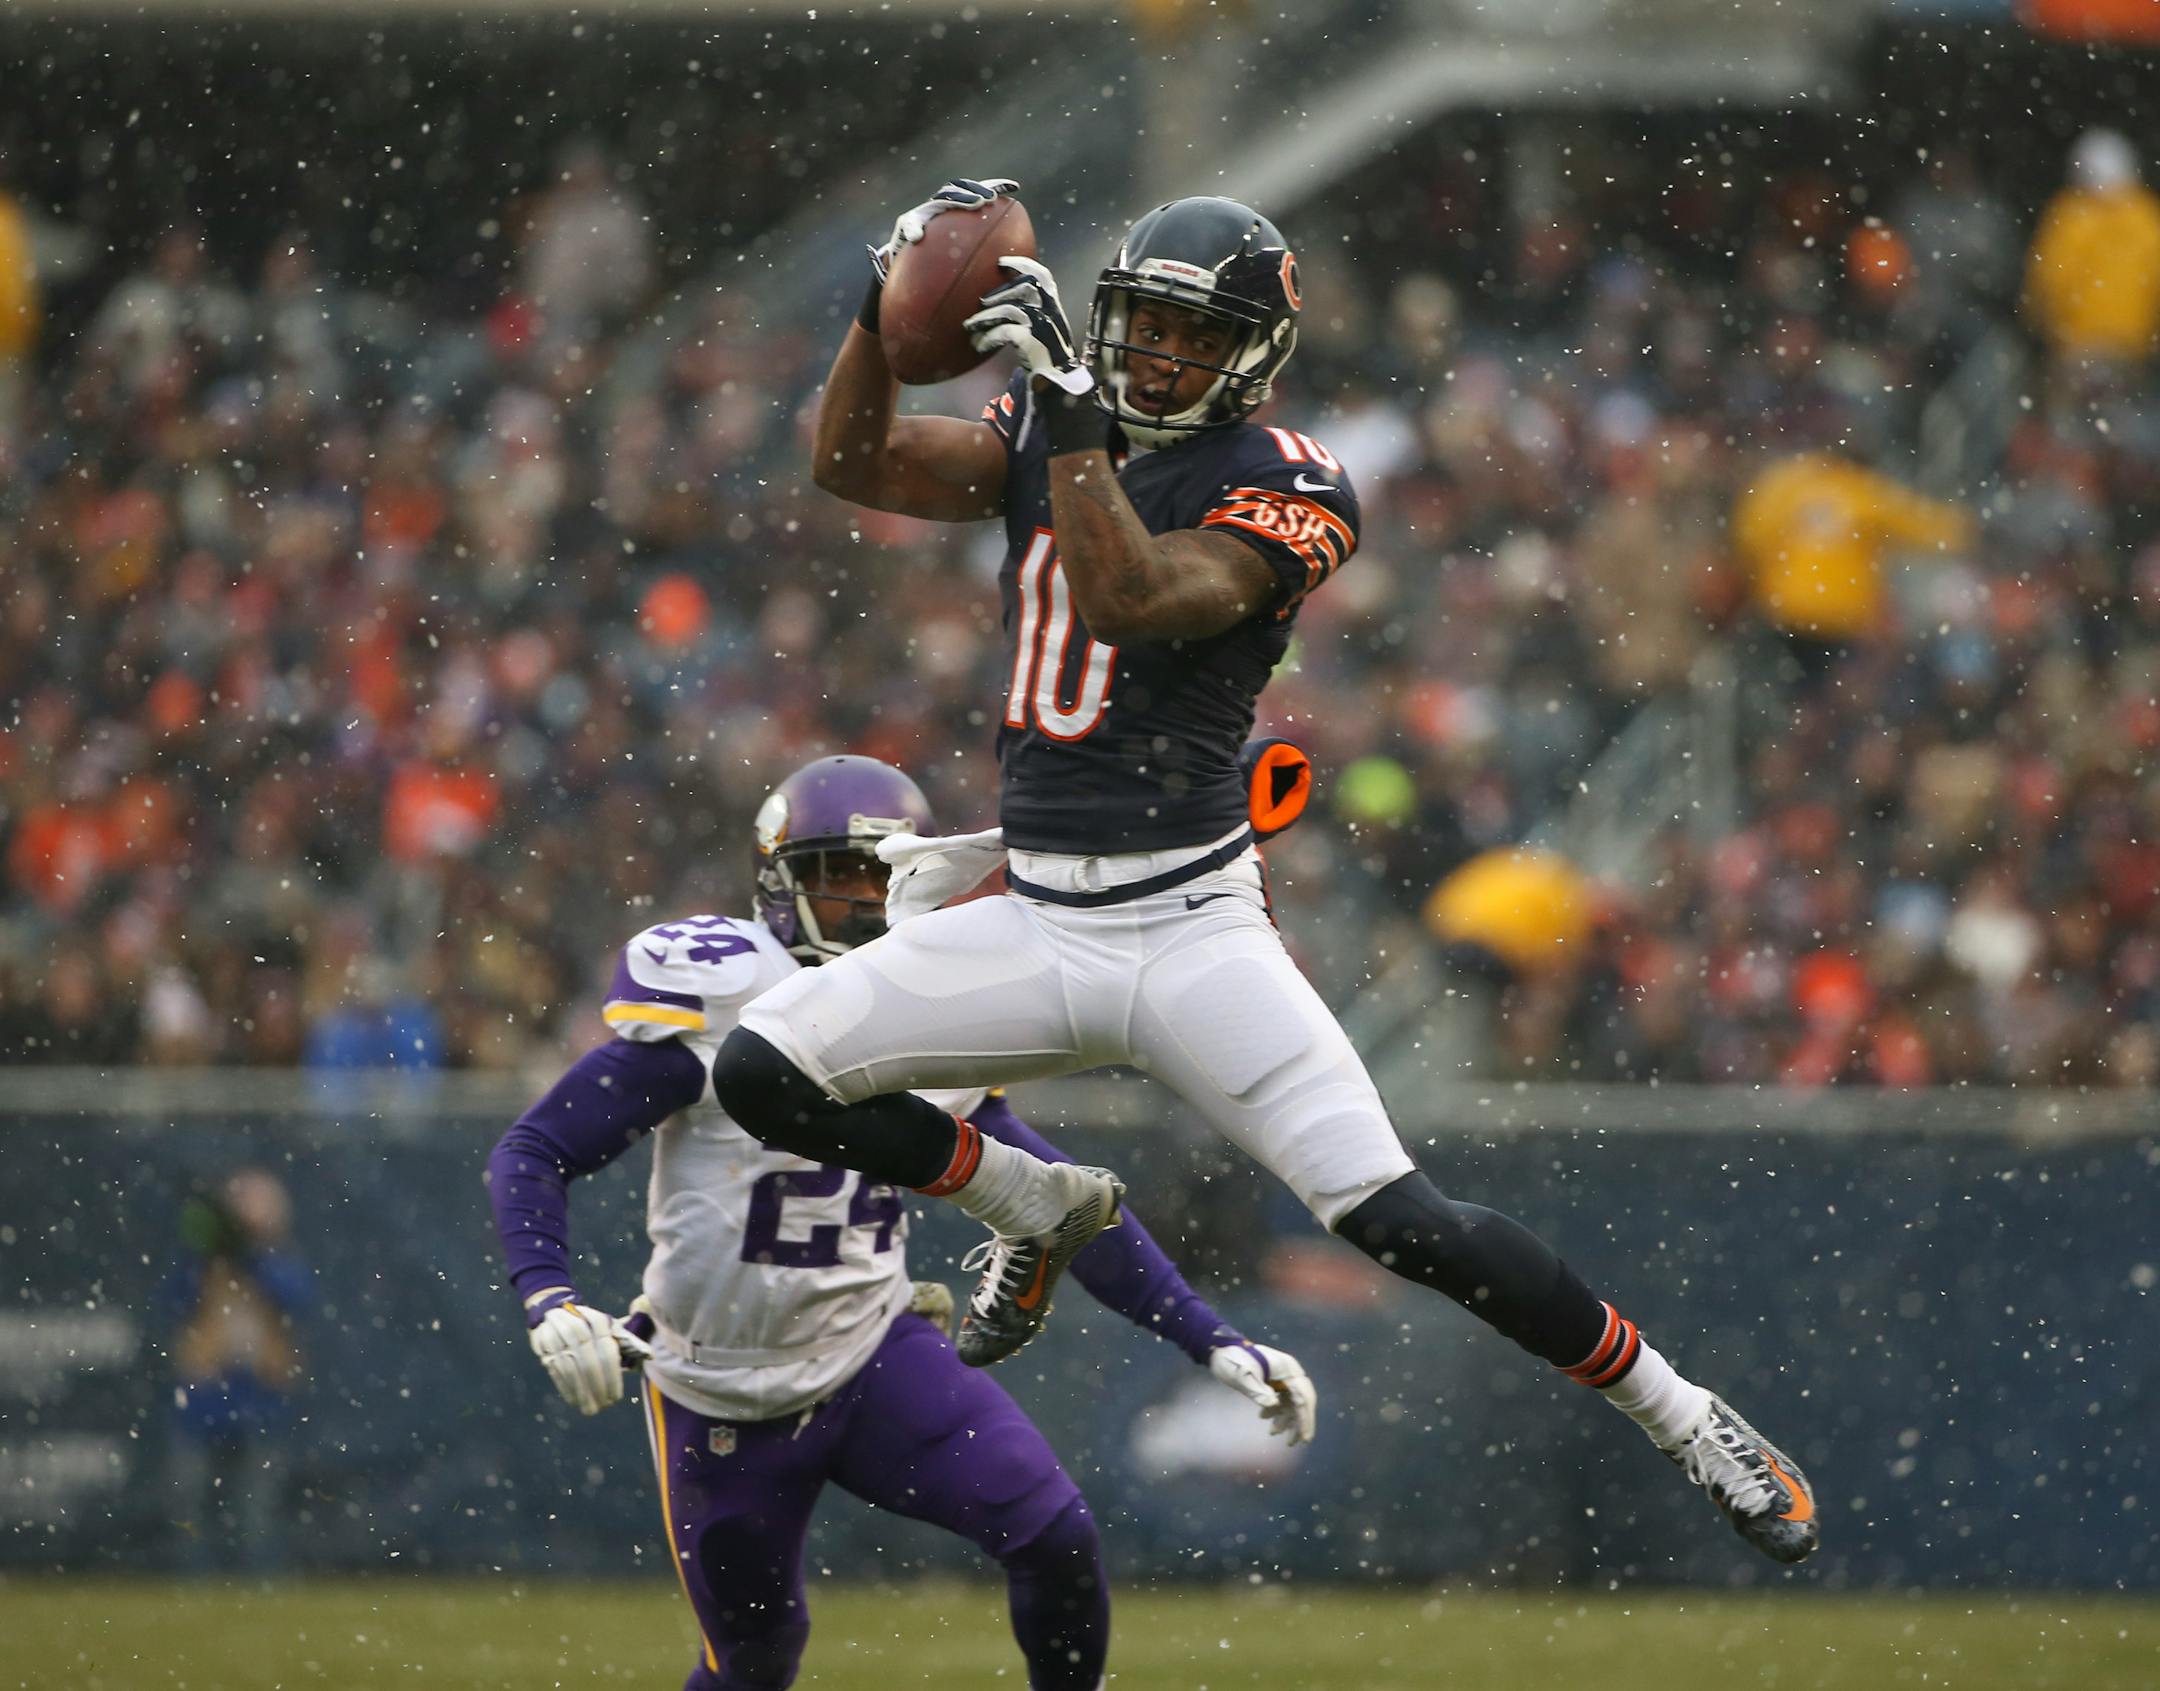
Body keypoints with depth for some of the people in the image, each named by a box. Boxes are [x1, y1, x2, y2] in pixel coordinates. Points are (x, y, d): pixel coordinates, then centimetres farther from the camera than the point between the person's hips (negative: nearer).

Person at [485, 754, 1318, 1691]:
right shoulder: (719, 1004, -15)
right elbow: (531, 1155, -14)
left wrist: (1214, 1342, 1)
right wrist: (548, 1301, -32)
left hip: (873, 1356, 3)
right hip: (724, 1394, -3)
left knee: (1055, 1538, -15)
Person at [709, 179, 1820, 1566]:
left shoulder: (1283, 488, -10)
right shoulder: (1050, 436, 9)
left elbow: (1132, 600, -26)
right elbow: (853, 462, 1)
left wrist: (1074, 404, -29)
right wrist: (893, 297, -13)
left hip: (1190, 930, -6)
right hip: (1032, 922, 6)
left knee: (1394, 1220, -16)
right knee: (762, 1070, -5)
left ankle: (1688, 1421, -1)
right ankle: (1033, 1203, 19)